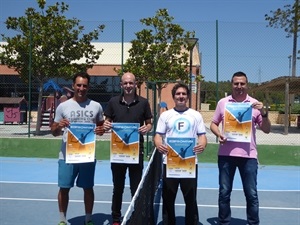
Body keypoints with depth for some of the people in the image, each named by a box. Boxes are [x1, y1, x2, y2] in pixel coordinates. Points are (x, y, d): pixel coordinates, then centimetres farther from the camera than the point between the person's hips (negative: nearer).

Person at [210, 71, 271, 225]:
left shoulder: (255, 104, 3)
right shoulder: (223, 102, 5)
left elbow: (267, 130, 3)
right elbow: (213, 124, 11)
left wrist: (264, 113, -14)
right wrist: (218, 134, -10)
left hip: (248, 155, -1)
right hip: (226, 154, 1)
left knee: (251, 194, 5)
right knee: (224, 192, 9)